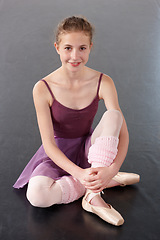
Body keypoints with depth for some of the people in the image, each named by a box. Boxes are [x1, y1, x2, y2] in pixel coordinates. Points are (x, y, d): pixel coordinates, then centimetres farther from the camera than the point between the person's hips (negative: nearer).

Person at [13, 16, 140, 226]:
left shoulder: (103, 83, -15)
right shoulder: (43, 89, -19)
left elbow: (123, 134, -18)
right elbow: (48, 143, -19)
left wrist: (112, 169, -38)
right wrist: (79, 173, -35)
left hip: (88, 149, 2)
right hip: (58, 154, -1)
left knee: (113, 114, -28)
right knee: (37, 195, -33)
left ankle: (93, 196, -31)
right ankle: (109, 182, -16)